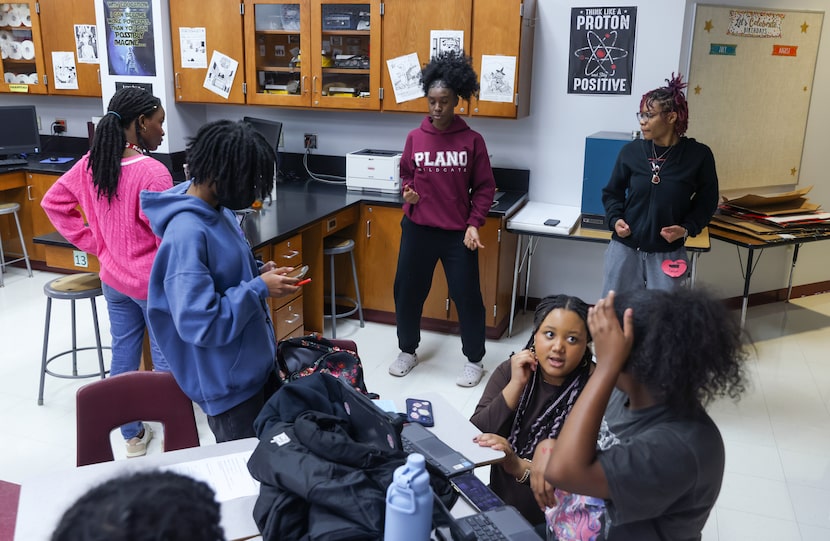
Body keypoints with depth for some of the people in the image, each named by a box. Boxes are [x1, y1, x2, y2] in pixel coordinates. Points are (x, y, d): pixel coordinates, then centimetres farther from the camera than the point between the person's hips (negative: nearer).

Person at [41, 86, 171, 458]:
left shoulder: (91, 163, -1)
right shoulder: (152, 172, -24)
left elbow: (53, 203, 9)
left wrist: (94, 243, 7)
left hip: (113, 278, 7)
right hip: (153, 282, -7)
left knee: (123, 356, 17)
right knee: (165, 360, 10)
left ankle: (132, 436, 32)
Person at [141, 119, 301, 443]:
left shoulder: (219, 209, 1)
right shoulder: (187, 234, -28)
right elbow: (199, 323, -31)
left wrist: (259, 273, -3)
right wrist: (259, 289, -24)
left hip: (256, 364, 9)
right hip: (228, 384, -9)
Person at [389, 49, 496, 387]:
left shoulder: (472, 141, -5)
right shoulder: (415, 137, 1)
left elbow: (484, 188, 0)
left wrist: (474, 224, -10)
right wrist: (408, 193, -7)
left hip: (458, 233, -2)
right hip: (417, 229, 3)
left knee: (467, 296, 4)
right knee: (407, 290, 11)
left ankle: (474, 360, 24)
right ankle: (407, 351, 33)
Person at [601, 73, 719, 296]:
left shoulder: (698, 155, -7)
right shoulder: (631, 151, -3)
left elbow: (706, 201, 4)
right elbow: (612, 192, 10)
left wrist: (687, 228, -12)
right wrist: (615, 219, -8)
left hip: (668, 254, -2)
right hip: (625, 248, 2)